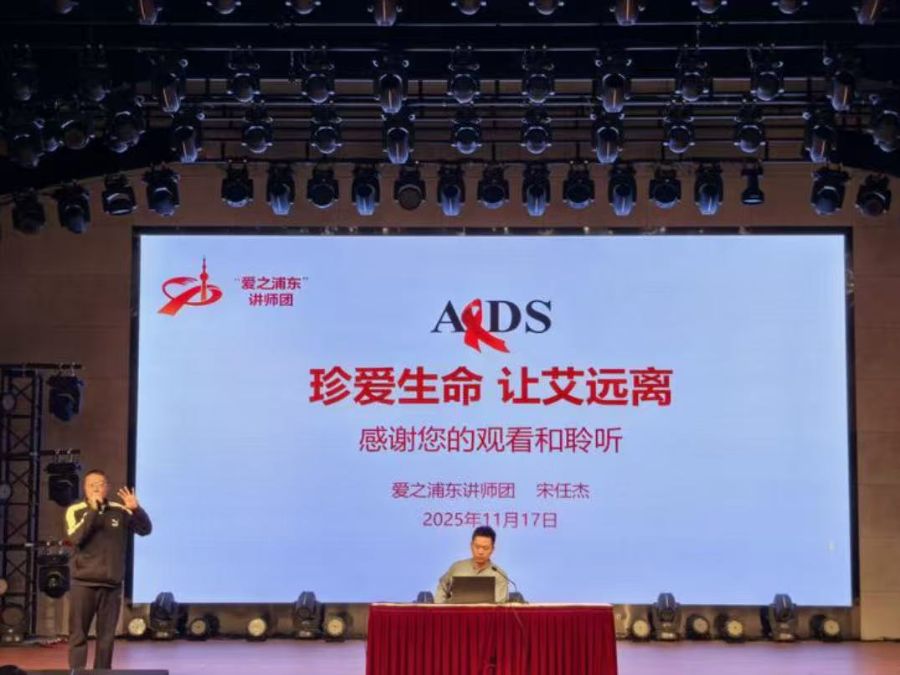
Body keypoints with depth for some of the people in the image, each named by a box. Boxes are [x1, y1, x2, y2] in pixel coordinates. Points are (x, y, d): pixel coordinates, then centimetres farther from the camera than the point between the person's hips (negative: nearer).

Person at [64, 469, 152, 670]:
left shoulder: (120, 511, 4)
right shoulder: (75, 511, -2)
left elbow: (145, 529, -2)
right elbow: (75, 538, -17)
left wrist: (137, 509, -21)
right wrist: (93, 510, -24)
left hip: (112, 585, 2)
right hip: (83, 583, -2)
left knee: (106, 637, 7)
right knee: (78, 635, 0)